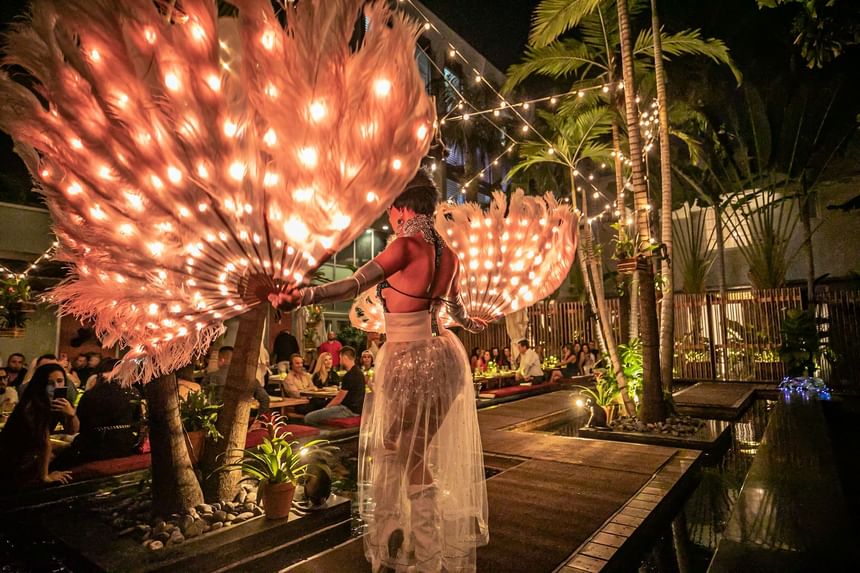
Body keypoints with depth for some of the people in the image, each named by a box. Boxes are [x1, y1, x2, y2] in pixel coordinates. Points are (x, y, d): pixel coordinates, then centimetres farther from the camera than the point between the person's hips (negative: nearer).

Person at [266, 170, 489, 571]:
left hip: (408, 361, -8)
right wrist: (471, 324, 44)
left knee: (409, 460, 11)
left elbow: (356, 285, -32)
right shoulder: (447, 253, 7)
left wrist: (304, 295, -44)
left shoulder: (407, 244, -16)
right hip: (441, 355, 8)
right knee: (436, 457, 22)